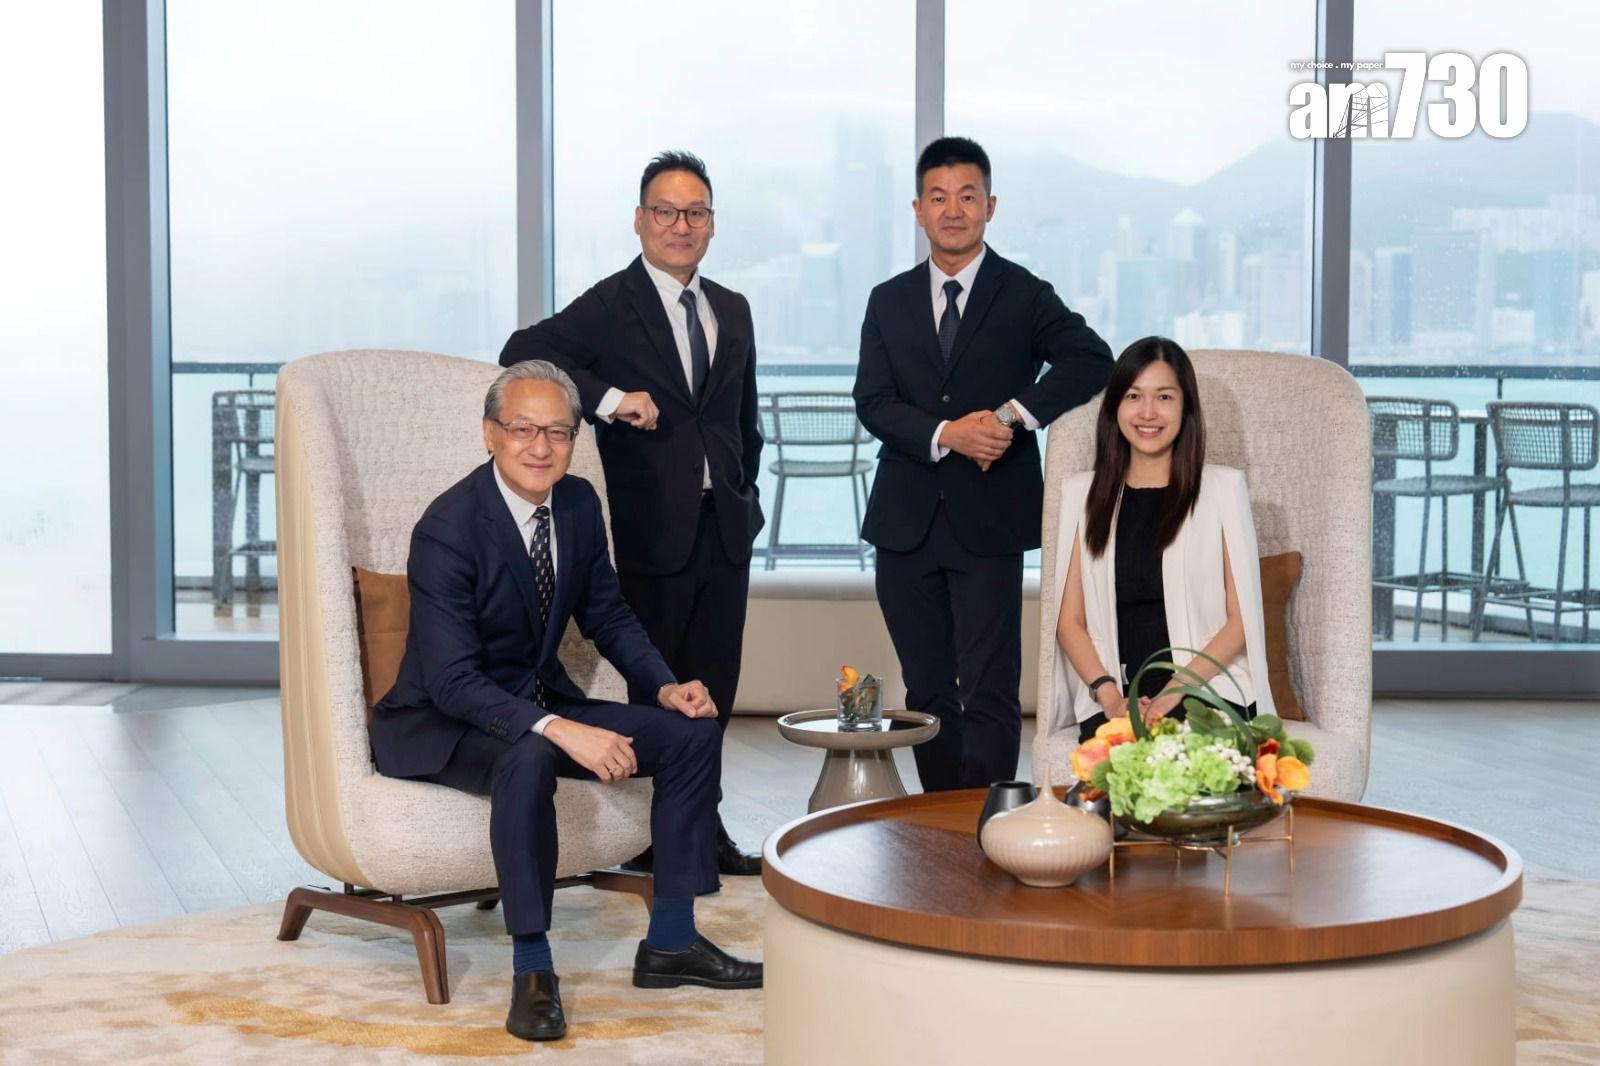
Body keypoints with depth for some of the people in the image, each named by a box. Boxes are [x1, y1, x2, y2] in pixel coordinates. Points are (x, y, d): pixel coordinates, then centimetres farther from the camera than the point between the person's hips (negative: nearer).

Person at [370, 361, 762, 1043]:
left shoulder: (578, 504, -1)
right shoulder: (447, 530, -24)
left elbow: (607, 615, 11)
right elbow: (453, 682, -29)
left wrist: (665, 685, -7)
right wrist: (560, 730, -41)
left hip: (540, 702, 8)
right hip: (441, 723, -7)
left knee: (694, 732, -5)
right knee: (526, 759, -40)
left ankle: (670, 943, 3)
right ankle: (532, 969, -27)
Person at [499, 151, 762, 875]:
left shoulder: (733, 312, 15)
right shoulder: (608, 308, -5)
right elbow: (522, 353, -18)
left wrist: (744, 495, 13)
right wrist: (607, 397, -23)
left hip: (725, 530, 6)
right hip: (650, 534, -5)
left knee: (713, 688, 11)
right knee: (650, 689, 2)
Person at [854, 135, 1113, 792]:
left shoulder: (1024, 296, 3)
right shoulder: (889, 302, 12)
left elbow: (1092, 359, -11)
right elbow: (872, 403, 0)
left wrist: (1014, 414, -20)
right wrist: (945, 434, -17)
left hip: (989, 522, -3)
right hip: (907, 522, 4)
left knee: (990, 690, -6)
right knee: (926, 689, 10)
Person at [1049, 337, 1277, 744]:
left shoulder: (1223, 487, 10)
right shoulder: (1082, 493, 16)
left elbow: (1242, 617, 5)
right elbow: (1070, 620, 11)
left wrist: (1179, 688, -10)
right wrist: (1108, 693, -7)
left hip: (1208, 690, -1)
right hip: (1115, 699, 1)